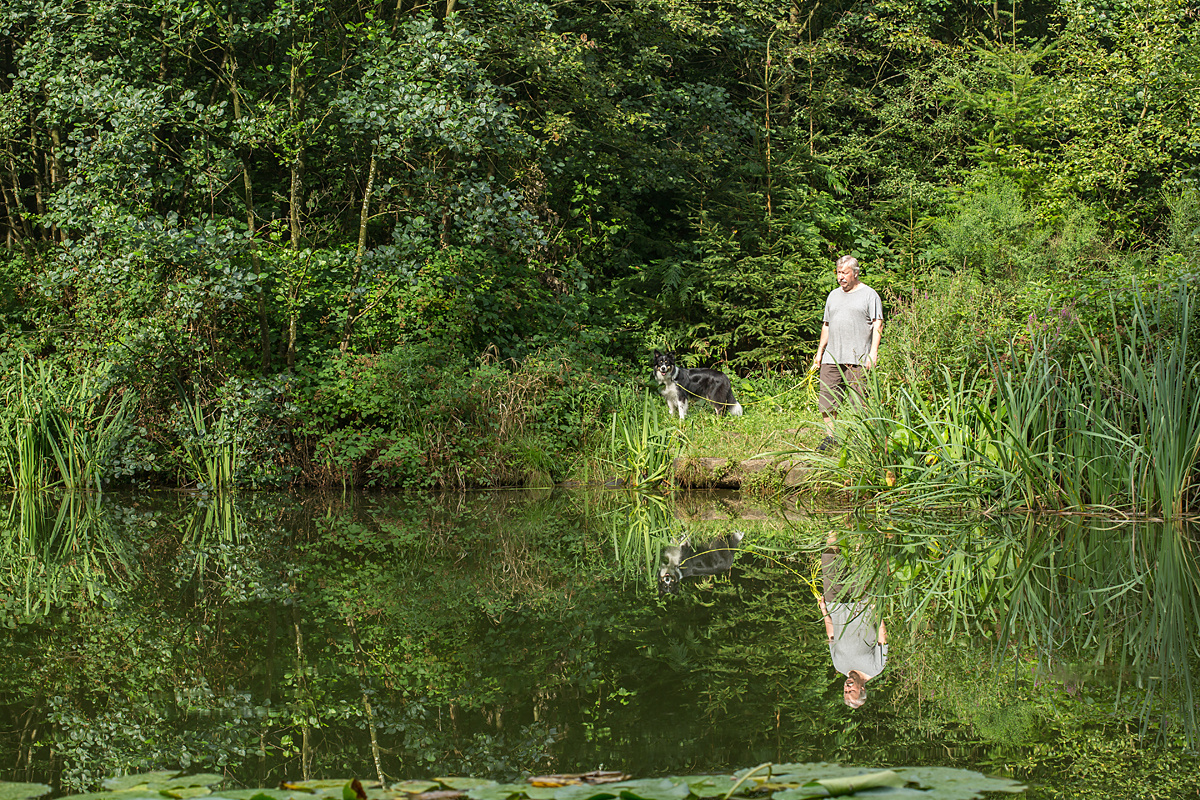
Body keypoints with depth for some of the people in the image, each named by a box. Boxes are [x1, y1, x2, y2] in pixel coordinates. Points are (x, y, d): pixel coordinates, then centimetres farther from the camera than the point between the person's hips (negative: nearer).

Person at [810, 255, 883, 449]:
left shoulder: (869, 295, 2)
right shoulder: (833, 295, 20)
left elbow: (877, 325, -3)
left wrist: (873, 353, -13)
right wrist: (820, 351, 18)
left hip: (858, 359, -5)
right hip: (831, 358, 5)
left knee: (860, 402, -6)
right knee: (827, 398, 0)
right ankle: (830, 437, 8)